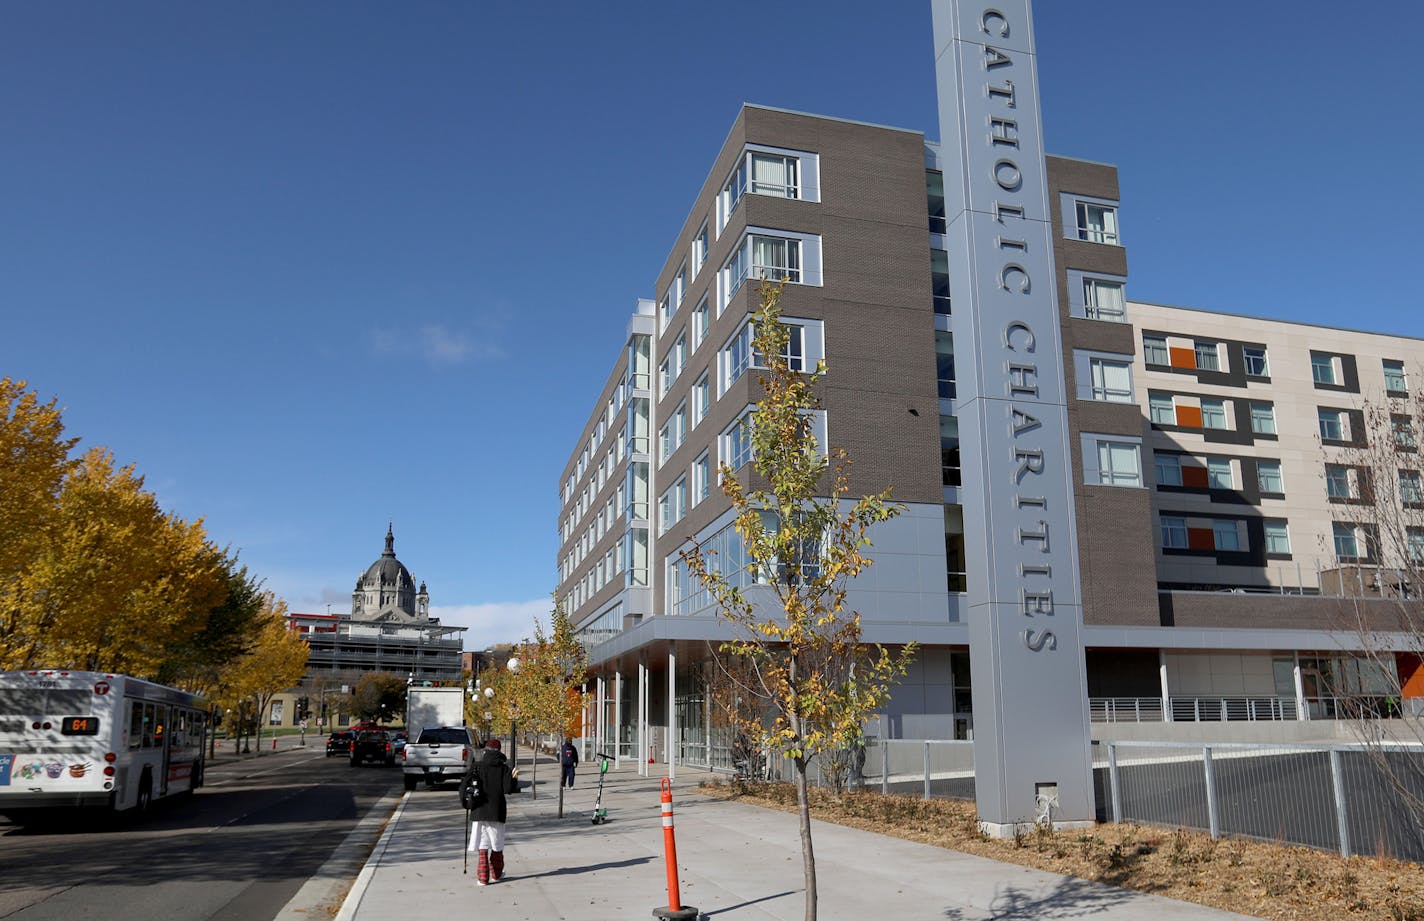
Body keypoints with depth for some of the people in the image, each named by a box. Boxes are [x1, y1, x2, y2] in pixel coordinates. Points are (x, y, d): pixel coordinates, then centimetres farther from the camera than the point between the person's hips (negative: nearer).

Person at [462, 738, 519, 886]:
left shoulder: (477, 766, -3)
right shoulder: (503, 768, -3)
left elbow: (464, 786, -7)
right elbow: (508, 789, -9)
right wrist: (514, 778, 8)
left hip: (480, 811, 0)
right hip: (497, 811, 1)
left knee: (482, 846, 5)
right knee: (497, 845, 16)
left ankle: (483, 877, 1)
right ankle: (496, 874, 28)